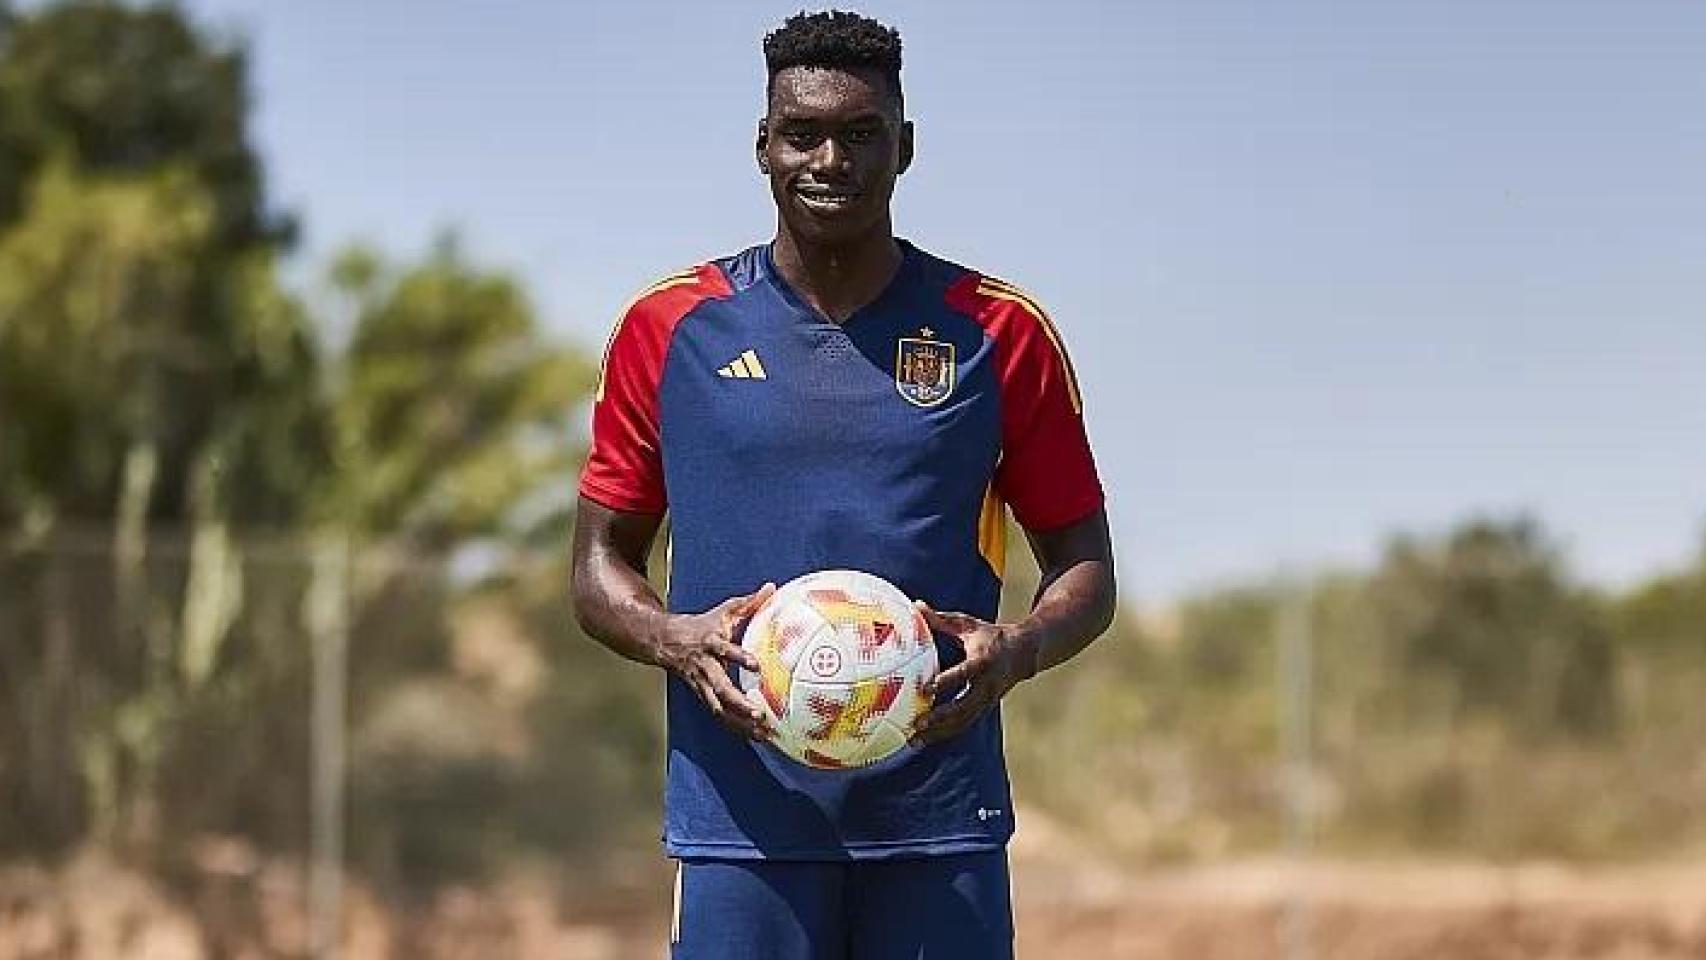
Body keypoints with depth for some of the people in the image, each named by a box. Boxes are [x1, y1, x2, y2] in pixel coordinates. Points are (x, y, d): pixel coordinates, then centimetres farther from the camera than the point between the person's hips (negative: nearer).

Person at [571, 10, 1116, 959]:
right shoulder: (669, 327, 7)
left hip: (941, 824, 0)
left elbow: (1086, 569, 10)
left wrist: (1018, 650, -12)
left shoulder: (1000, 332, 6)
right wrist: (675, 640, -11)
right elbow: (602, 564, 12)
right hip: (742, 820, 0)